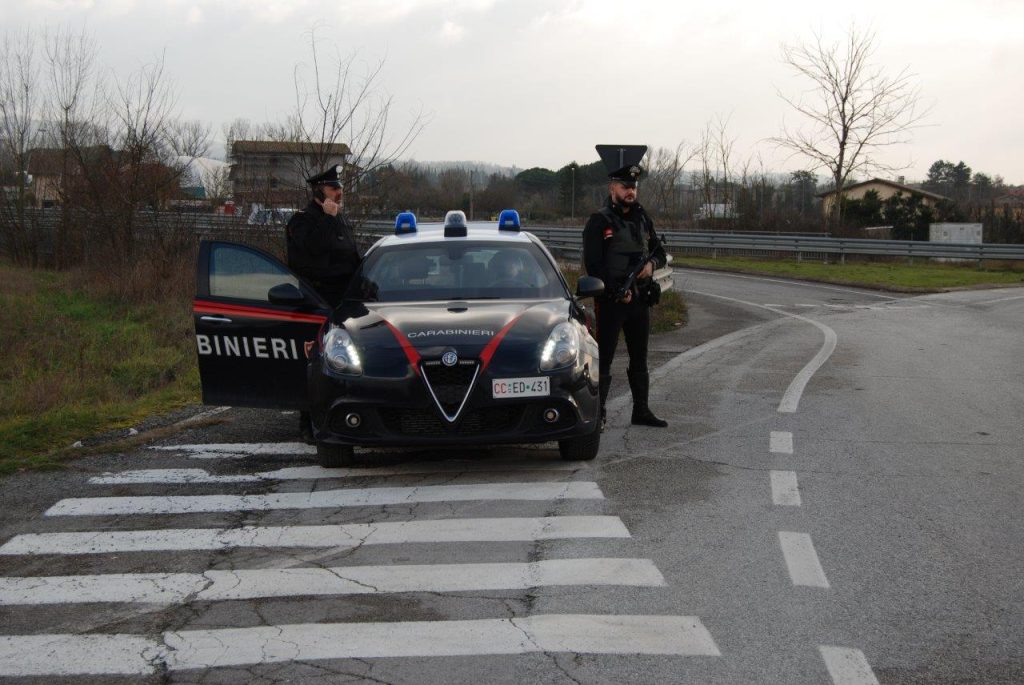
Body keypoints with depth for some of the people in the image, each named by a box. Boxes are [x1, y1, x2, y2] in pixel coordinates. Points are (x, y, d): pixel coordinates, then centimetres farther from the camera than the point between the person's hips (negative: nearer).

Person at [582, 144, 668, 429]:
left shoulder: (642, 219, 12)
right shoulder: (599, 222, -7)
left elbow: (660, 252, 19)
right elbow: (592, 264, -13)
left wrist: (652, 263, -5)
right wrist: (617, 293, -18)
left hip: (640, 299, 6)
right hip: (610, 301, -6)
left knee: (639, 359, 13)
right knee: (604, 358, -4)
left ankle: (641, 411, 23)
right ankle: (597, 413, 1)